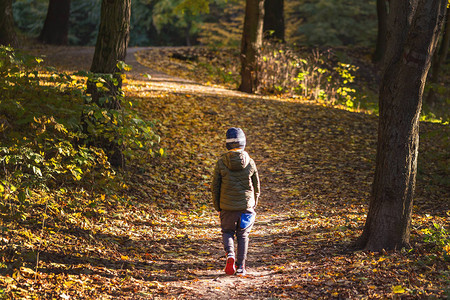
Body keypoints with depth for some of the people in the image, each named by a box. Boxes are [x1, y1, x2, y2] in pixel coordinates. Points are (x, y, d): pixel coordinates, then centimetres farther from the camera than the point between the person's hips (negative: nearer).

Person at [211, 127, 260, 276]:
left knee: (227, 233, 16)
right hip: (246, 205, 1)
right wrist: (253, 205, 18)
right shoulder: (250, 162, -5)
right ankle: (241, 267, 12)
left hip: (227, 207, -1)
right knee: (243, 236, 13)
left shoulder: (221, 163, -8)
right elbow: (256, 186, 4)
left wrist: (217, 206, 10)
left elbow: (215, 187, -3)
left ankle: (230, 255, -11)